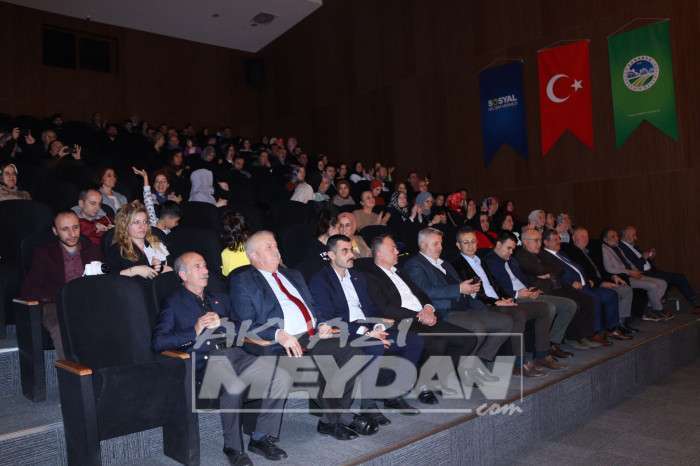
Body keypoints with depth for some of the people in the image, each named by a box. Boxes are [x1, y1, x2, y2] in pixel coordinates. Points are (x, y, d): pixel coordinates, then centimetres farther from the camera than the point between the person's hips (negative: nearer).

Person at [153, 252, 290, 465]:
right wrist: (194, 332, -10)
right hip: (204, 360, -5)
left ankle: (261, 437, -3)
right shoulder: (173, 304, 13)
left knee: (282, 378, -17)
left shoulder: (220, 299, 28)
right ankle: (233, 447, -15)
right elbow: (158, 342, -1)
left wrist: (221, 323, 0)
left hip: (234, 352, 5)